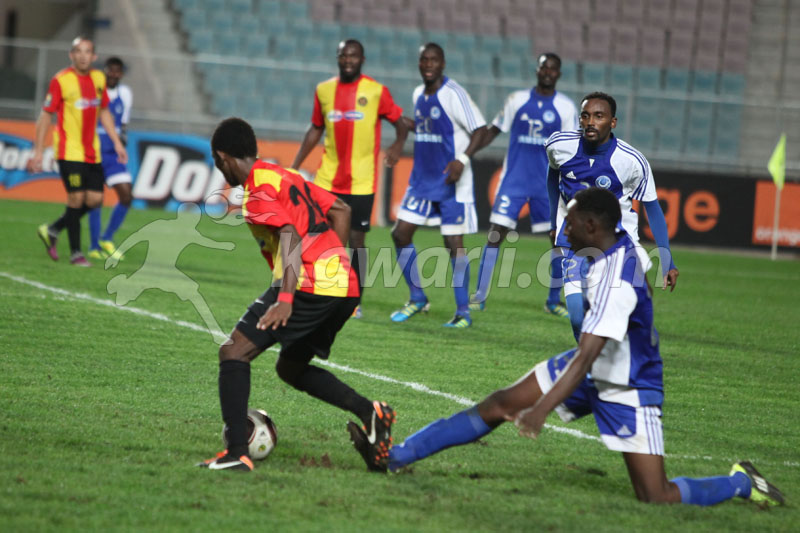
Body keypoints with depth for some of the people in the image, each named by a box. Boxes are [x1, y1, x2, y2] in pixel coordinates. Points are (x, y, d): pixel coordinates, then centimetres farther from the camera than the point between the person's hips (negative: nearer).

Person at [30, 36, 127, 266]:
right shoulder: (61, 80, -9)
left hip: (92, 152, 6)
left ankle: (52, 231, 20)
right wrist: (38, 151, -8)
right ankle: (75, 253, 1)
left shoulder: (99, 79, 8)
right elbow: (46, 115, -6)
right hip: (69, 150, -6)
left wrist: (116, 142, 16)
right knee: (77, 197, -9)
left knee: (95, 199, 2)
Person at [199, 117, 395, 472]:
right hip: (345, 287, 9)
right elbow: (341, 210, 26)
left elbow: (290, 235, -20)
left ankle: (237, 453, -14)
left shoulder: (257, 189, -6)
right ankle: (370, 412, 9)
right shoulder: (287, 177, 22)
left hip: (309, 286, -9)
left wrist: (286, 300, -29)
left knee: (234, 351, -4)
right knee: (290, 368, 24)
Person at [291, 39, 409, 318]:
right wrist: (294, 167, 14)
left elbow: (400, 124, 4)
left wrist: (398, 145, -18)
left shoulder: (376, 91, -3)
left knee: (356, 238, -1)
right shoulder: (323, 90, 7)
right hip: (327, 180, 3)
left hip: (361, 181, -3)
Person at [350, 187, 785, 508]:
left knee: (657, 500, -11)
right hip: (593, 369, 9)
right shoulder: (620, 248, -6)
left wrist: (541, 410, -40)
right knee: (499, 404, 1)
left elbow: (587, 356, -36)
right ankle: (395, 456, 3)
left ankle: (741, 483, 14)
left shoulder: (616, 282, -32)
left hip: (627, 390, -9)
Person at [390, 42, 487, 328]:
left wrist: (462, 159, -29)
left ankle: (463, 312, 4)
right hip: (422, 179, 8)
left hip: (451, 182, -8)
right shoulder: (419, 94, 9)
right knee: (401, 233, 4)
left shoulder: (453, 94, -14)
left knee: (454, 242, -5)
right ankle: (417, 299, 19)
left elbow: (480, 129, -18)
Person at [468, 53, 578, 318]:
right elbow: (492, 131, 7)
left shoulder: (566, 107, 1)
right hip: (514, 179, 0)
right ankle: (480, 296, 1)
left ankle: (554, 300, 12)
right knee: (496, 233, -7)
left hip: (549, 184, 0)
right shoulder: (517, 100, 2)